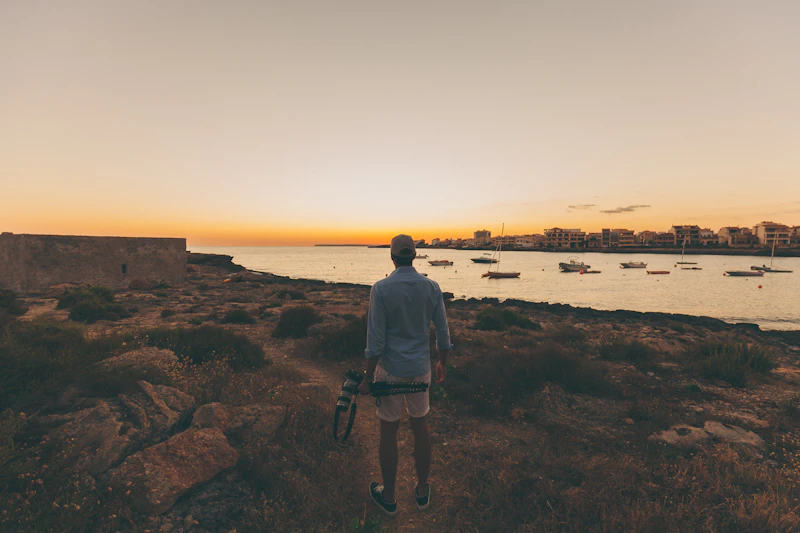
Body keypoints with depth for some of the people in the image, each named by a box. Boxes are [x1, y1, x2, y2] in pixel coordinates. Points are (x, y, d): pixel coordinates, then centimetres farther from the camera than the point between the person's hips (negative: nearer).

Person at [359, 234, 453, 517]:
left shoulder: (381, 288, -15)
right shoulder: (432, 287, -5)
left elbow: (376, 339, -15)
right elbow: (443, 332, 1)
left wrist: (367, 378, -6)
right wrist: (442, 364, 16)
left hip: (390, 370, -3)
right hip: (421, 368, 3)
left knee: (388, 432, 12)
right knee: (420, 427, 19)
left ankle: (388, 497, 30)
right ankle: (422, 491, 36)